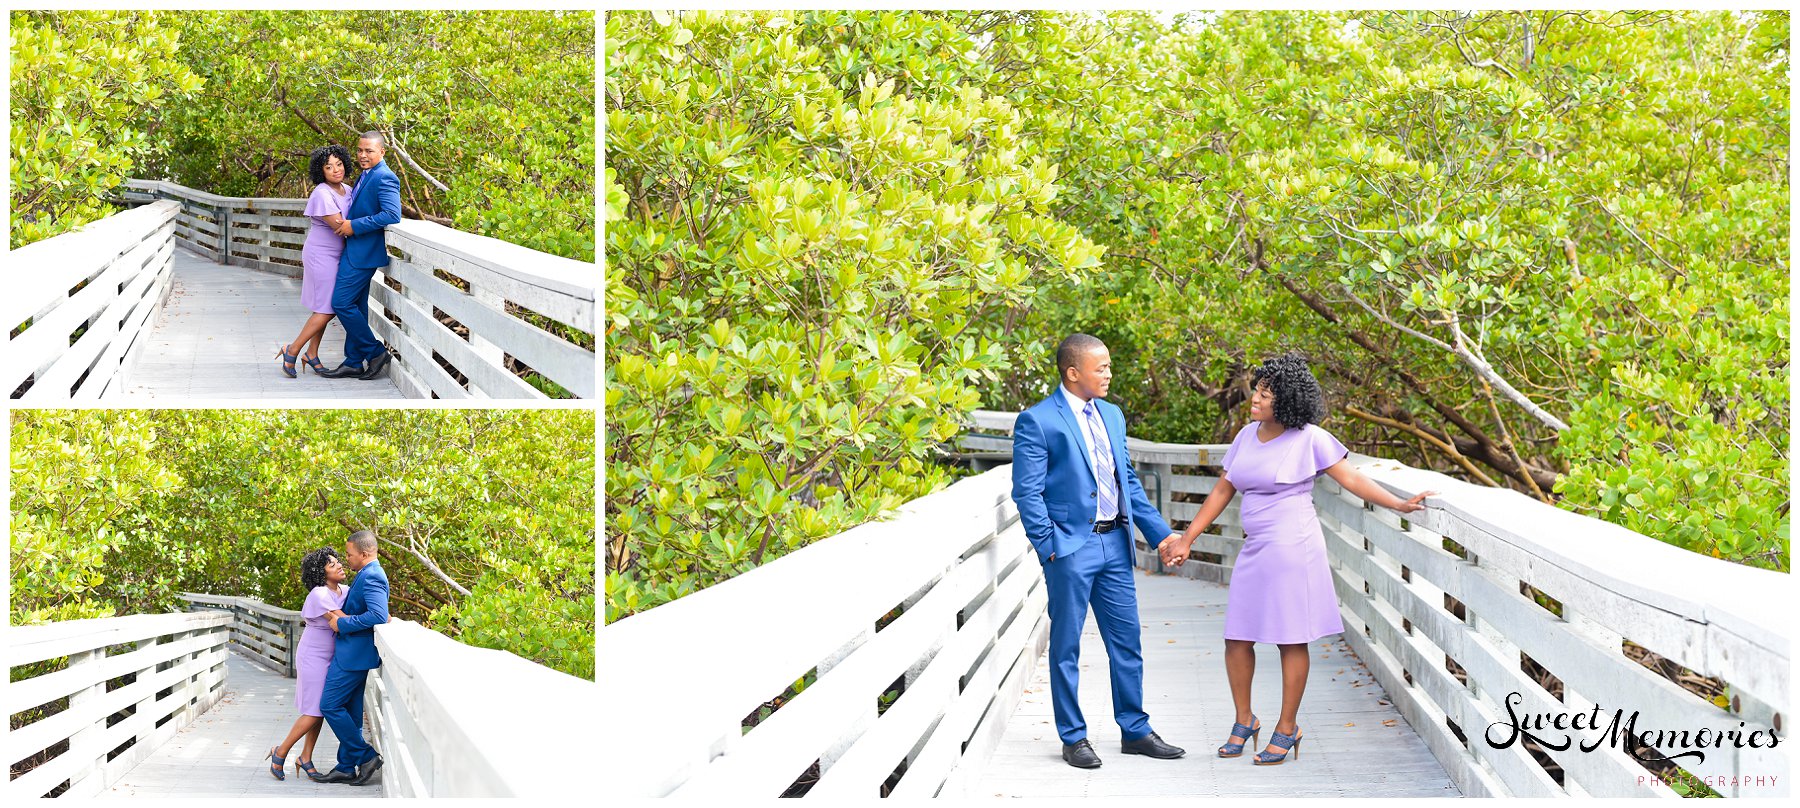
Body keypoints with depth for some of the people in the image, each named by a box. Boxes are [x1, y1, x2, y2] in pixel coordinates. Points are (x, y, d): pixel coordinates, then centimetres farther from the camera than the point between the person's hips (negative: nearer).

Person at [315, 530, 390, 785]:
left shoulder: (371, 577, -18)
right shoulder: (368, 575, 14)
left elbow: (378, 615, -30)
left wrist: (342, 623, -22)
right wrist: (338, 615, 13)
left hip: (353, 654, -11)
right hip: (353, 653, 11)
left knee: (330, 705, -7)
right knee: (350, 711, 12)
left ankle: (365, 756, -1)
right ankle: (346, 768, 17)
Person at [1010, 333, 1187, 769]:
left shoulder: (1112, 415, 13)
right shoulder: (1037, 421, -9)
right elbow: (1027, 492, -10)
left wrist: (1161, 533, 11)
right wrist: (1049, 549, -15)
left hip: (1115, 544, 7)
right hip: (1071, 548, -6)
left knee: (1127, 642, 10)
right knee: (1066, 647, 3)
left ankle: (1135, 730, 21)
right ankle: (1073, 738, 12)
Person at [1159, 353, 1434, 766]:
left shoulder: (1310, 438, -7)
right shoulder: (1247, 435, 9)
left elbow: (1351, 478, -5)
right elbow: (1222, 491, 15)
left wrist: (1399, 504, -15)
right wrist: (1187, 539, 14)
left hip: (1292, 546, -6)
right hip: (1255, 548, 6)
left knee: (1291, 639, 0)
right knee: (1237, 637, 5)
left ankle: (1287, 728, 12)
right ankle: (1244, 720, 22)